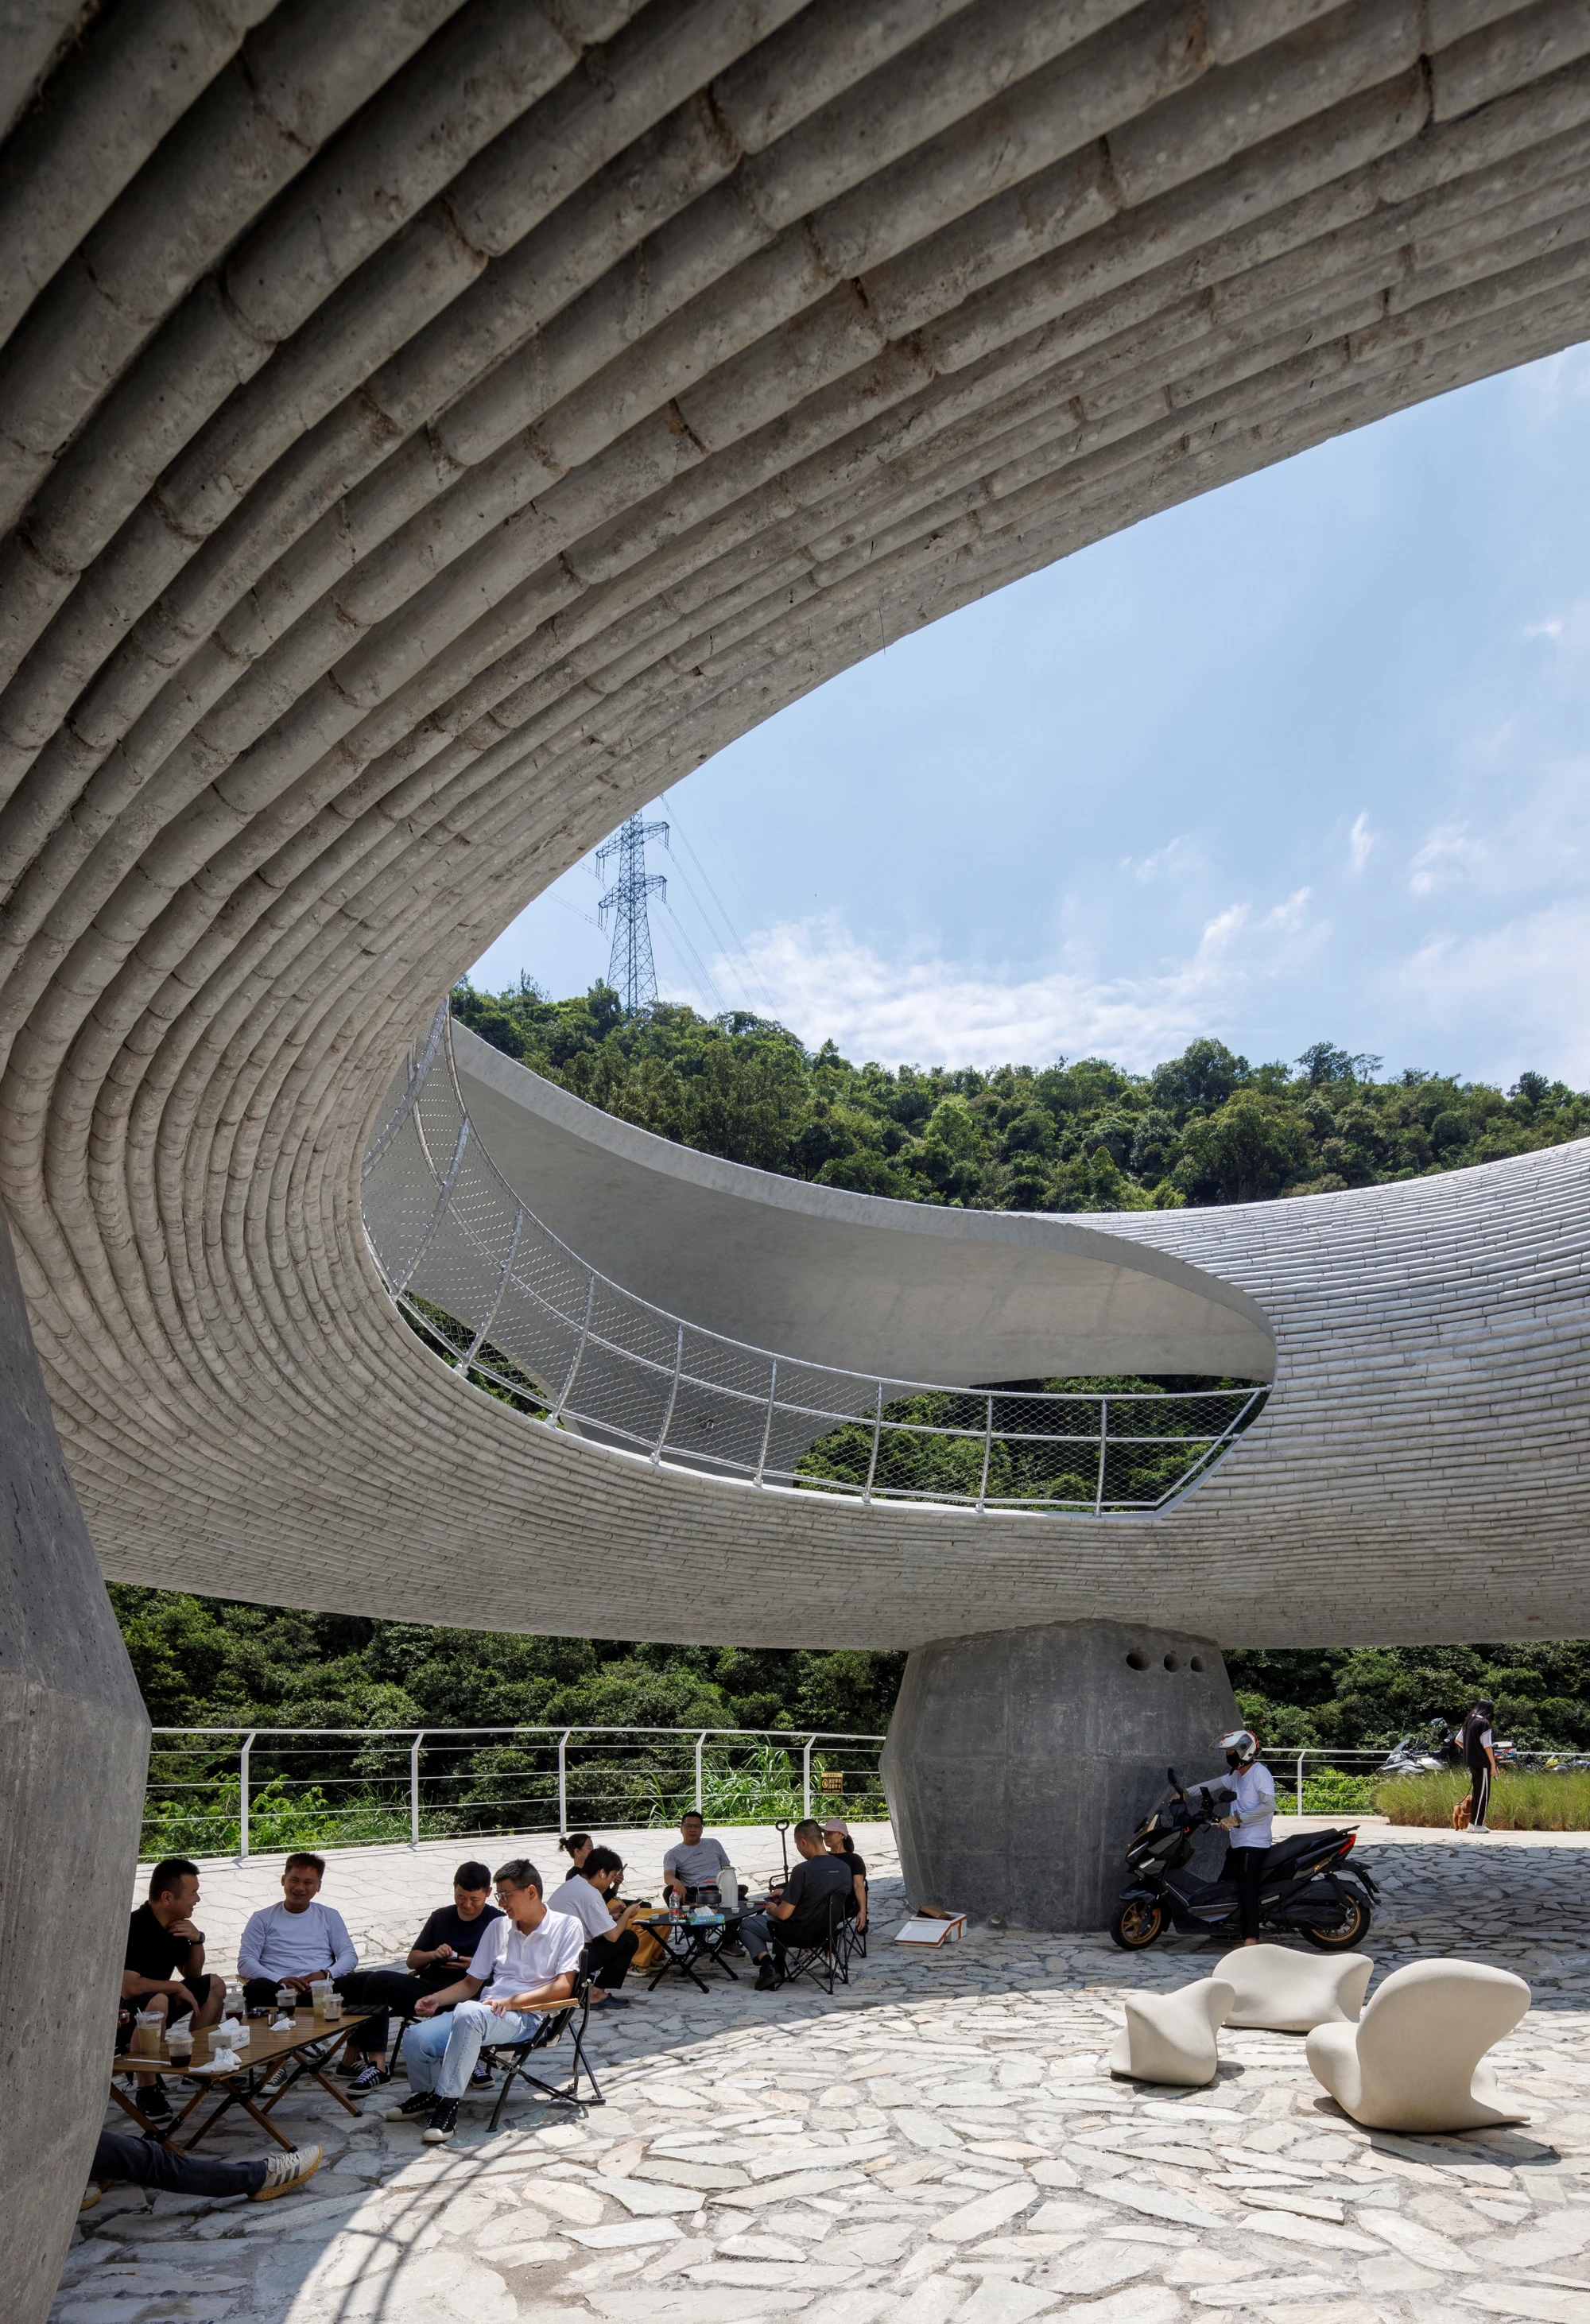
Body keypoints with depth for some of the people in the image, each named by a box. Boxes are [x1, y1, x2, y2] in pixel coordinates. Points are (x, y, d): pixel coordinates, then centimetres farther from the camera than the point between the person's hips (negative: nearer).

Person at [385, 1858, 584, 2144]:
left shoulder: (567, 1927, -1)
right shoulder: (498, 1927, 18)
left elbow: (563, 1987, -10)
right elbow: (472, 1983, 19)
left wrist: (511, 2002, -18)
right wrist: (437, 1999, 0)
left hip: (526, 2017, -6)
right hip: (484, 2015, 6)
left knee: (469, 2012, -37)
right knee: (416, 2038, -18)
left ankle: (448, 2102, -23)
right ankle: (426, 2095, 14)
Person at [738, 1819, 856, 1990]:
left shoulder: (803, 1870, -25)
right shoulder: (844, 1868, -5)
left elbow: (783, 1914, -21)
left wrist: (772, 1909, 3)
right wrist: (785, 1894, 18)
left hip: (803, 1933, -7)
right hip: (827, 1931, 7)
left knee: (746, 1925, 14)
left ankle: (767, 1966, -3)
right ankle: (777, 1965, 31)